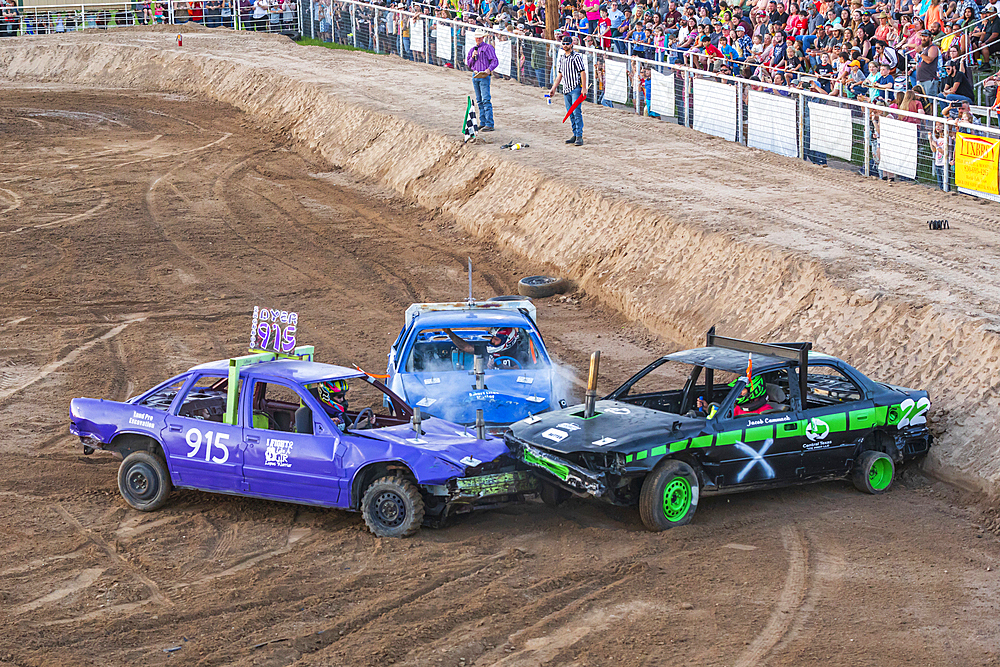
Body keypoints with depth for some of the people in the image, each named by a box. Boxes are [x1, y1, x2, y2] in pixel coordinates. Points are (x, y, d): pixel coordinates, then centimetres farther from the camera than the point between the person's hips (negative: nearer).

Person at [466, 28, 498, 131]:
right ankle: (482, 123, 14)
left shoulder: (488, 47, -2)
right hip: (475, 75, 7)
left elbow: (495, 61, -8)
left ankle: (489, 125, -16)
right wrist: (472, 57, -1)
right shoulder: (472, 49, 17)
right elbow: (469, 64, 18)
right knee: (479, 101, 9)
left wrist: (489, 69, -24)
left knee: (486, 100, -13)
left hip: (484, 75, -7)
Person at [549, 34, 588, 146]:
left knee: (577, 112, -12)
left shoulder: (576, 57, -7)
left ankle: (579, 137, -14)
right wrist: (553, 88, 19)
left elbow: (583, 72, -10)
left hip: (576, 88, -7)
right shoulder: (562, 57, 15)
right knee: (570, 113, 7)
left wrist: (584, 88, -17)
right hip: (566, 89, 7)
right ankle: (575, 135, 11)